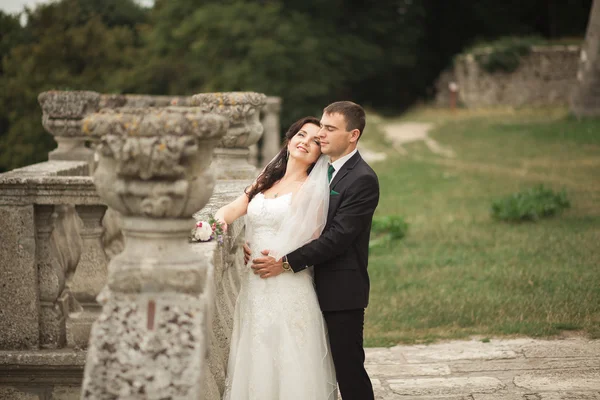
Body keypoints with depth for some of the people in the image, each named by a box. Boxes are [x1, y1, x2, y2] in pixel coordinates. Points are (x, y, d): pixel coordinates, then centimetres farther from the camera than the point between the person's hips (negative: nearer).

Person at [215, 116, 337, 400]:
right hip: (254, 285, 6)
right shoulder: (264, 182, 16)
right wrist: (219, 221, -16)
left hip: (289, 288, -6)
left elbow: (313, 243, -5)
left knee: (288, 363, -3)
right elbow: (233, 208, 4)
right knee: (256, 361, 10)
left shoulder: (311, 189, -2)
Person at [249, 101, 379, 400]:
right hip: (316, 286, 7)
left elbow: (337, 237, -21)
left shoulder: (363, 179, -15)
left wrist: (285, 263, -21)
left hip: (342, 290, -7)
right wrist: (255, 243, -7)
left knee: (349, 367, 1)